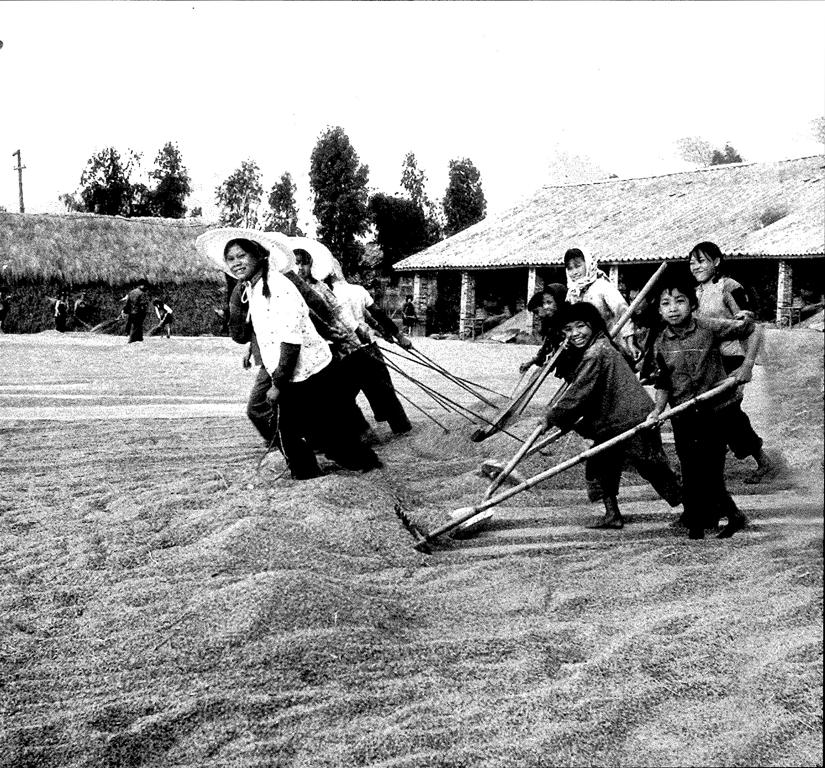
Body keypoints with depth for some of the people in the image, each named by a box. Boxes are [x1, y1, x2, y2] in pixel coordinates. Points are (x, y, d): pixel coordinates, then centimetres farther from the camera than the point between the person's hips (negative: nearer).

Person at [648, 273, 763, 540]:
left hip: (717, 410, -4)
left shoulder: (709, 327, -11)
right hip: (683, 417, 4)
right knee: (691, 473, 5)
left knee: (709, 471, -4)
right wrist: (658, 409, -10)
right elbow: (663, 383, 7)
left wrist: (746, 366, -11)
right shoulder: (661, 343, 0)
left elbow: (753, 330, -4)